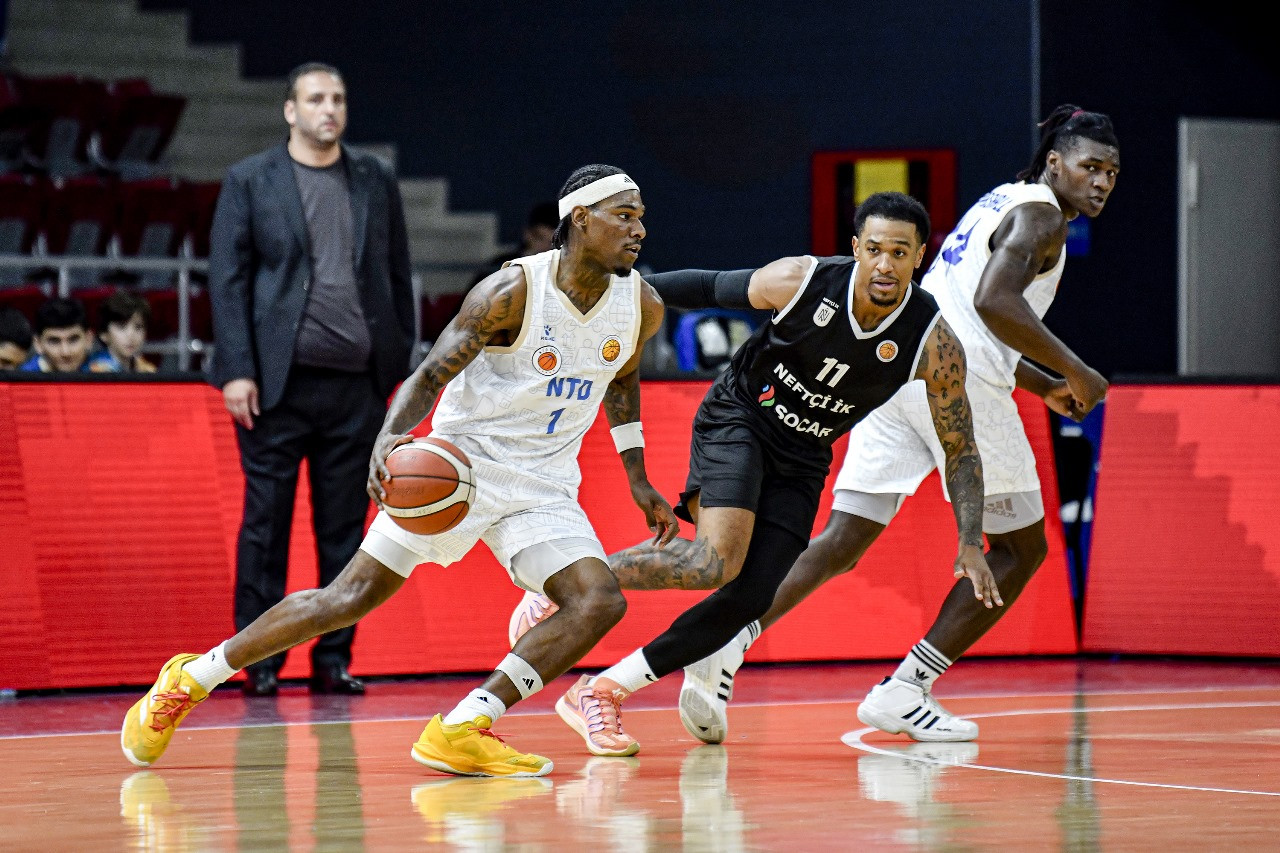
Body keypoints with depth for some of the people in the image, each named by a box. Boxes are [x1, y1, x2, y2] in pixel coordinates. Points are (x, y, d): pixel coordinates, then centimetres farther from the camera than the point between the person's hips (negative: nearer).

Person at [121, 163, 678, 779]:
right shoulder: (512, 292, -19)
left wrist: (638, 481, 19)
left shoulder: (642, 305, -2)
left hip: (543, 488, 5)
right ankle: (190, 679, 6)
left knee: (600, 603, -19)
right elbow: (430, 375, -17)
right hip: (464, 462, -5)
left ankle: (459, 733, -20)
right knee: (352, 595, -9)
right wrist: (389, 439, -36)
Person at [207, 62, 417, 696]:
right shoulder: (249, 181, 3)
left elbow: (398, 277, 14)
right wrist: (237, 371, -9)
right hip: (279, 382, -3)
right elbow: (227, 280, -1)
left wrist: (400, 364, 8)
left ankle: (334, 659, 12)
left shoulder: (376, 181, 12)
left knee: (345, 528, 5)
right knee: (266, 523, 0)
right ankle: (259, 661, 7)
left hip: (358, 384, 3)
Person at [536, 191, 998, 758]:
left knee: (749, 599, -9)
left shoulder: (935, 345, -17)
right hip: (736, 419, -3)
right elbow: (710, 289, -4)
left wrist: (971, 545, -14)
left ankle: (603, 690, 0)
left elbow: (960, 448, -7)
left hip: (802, 458, 4)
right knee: (717, 560, -27)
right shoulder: (802, 281, -21)